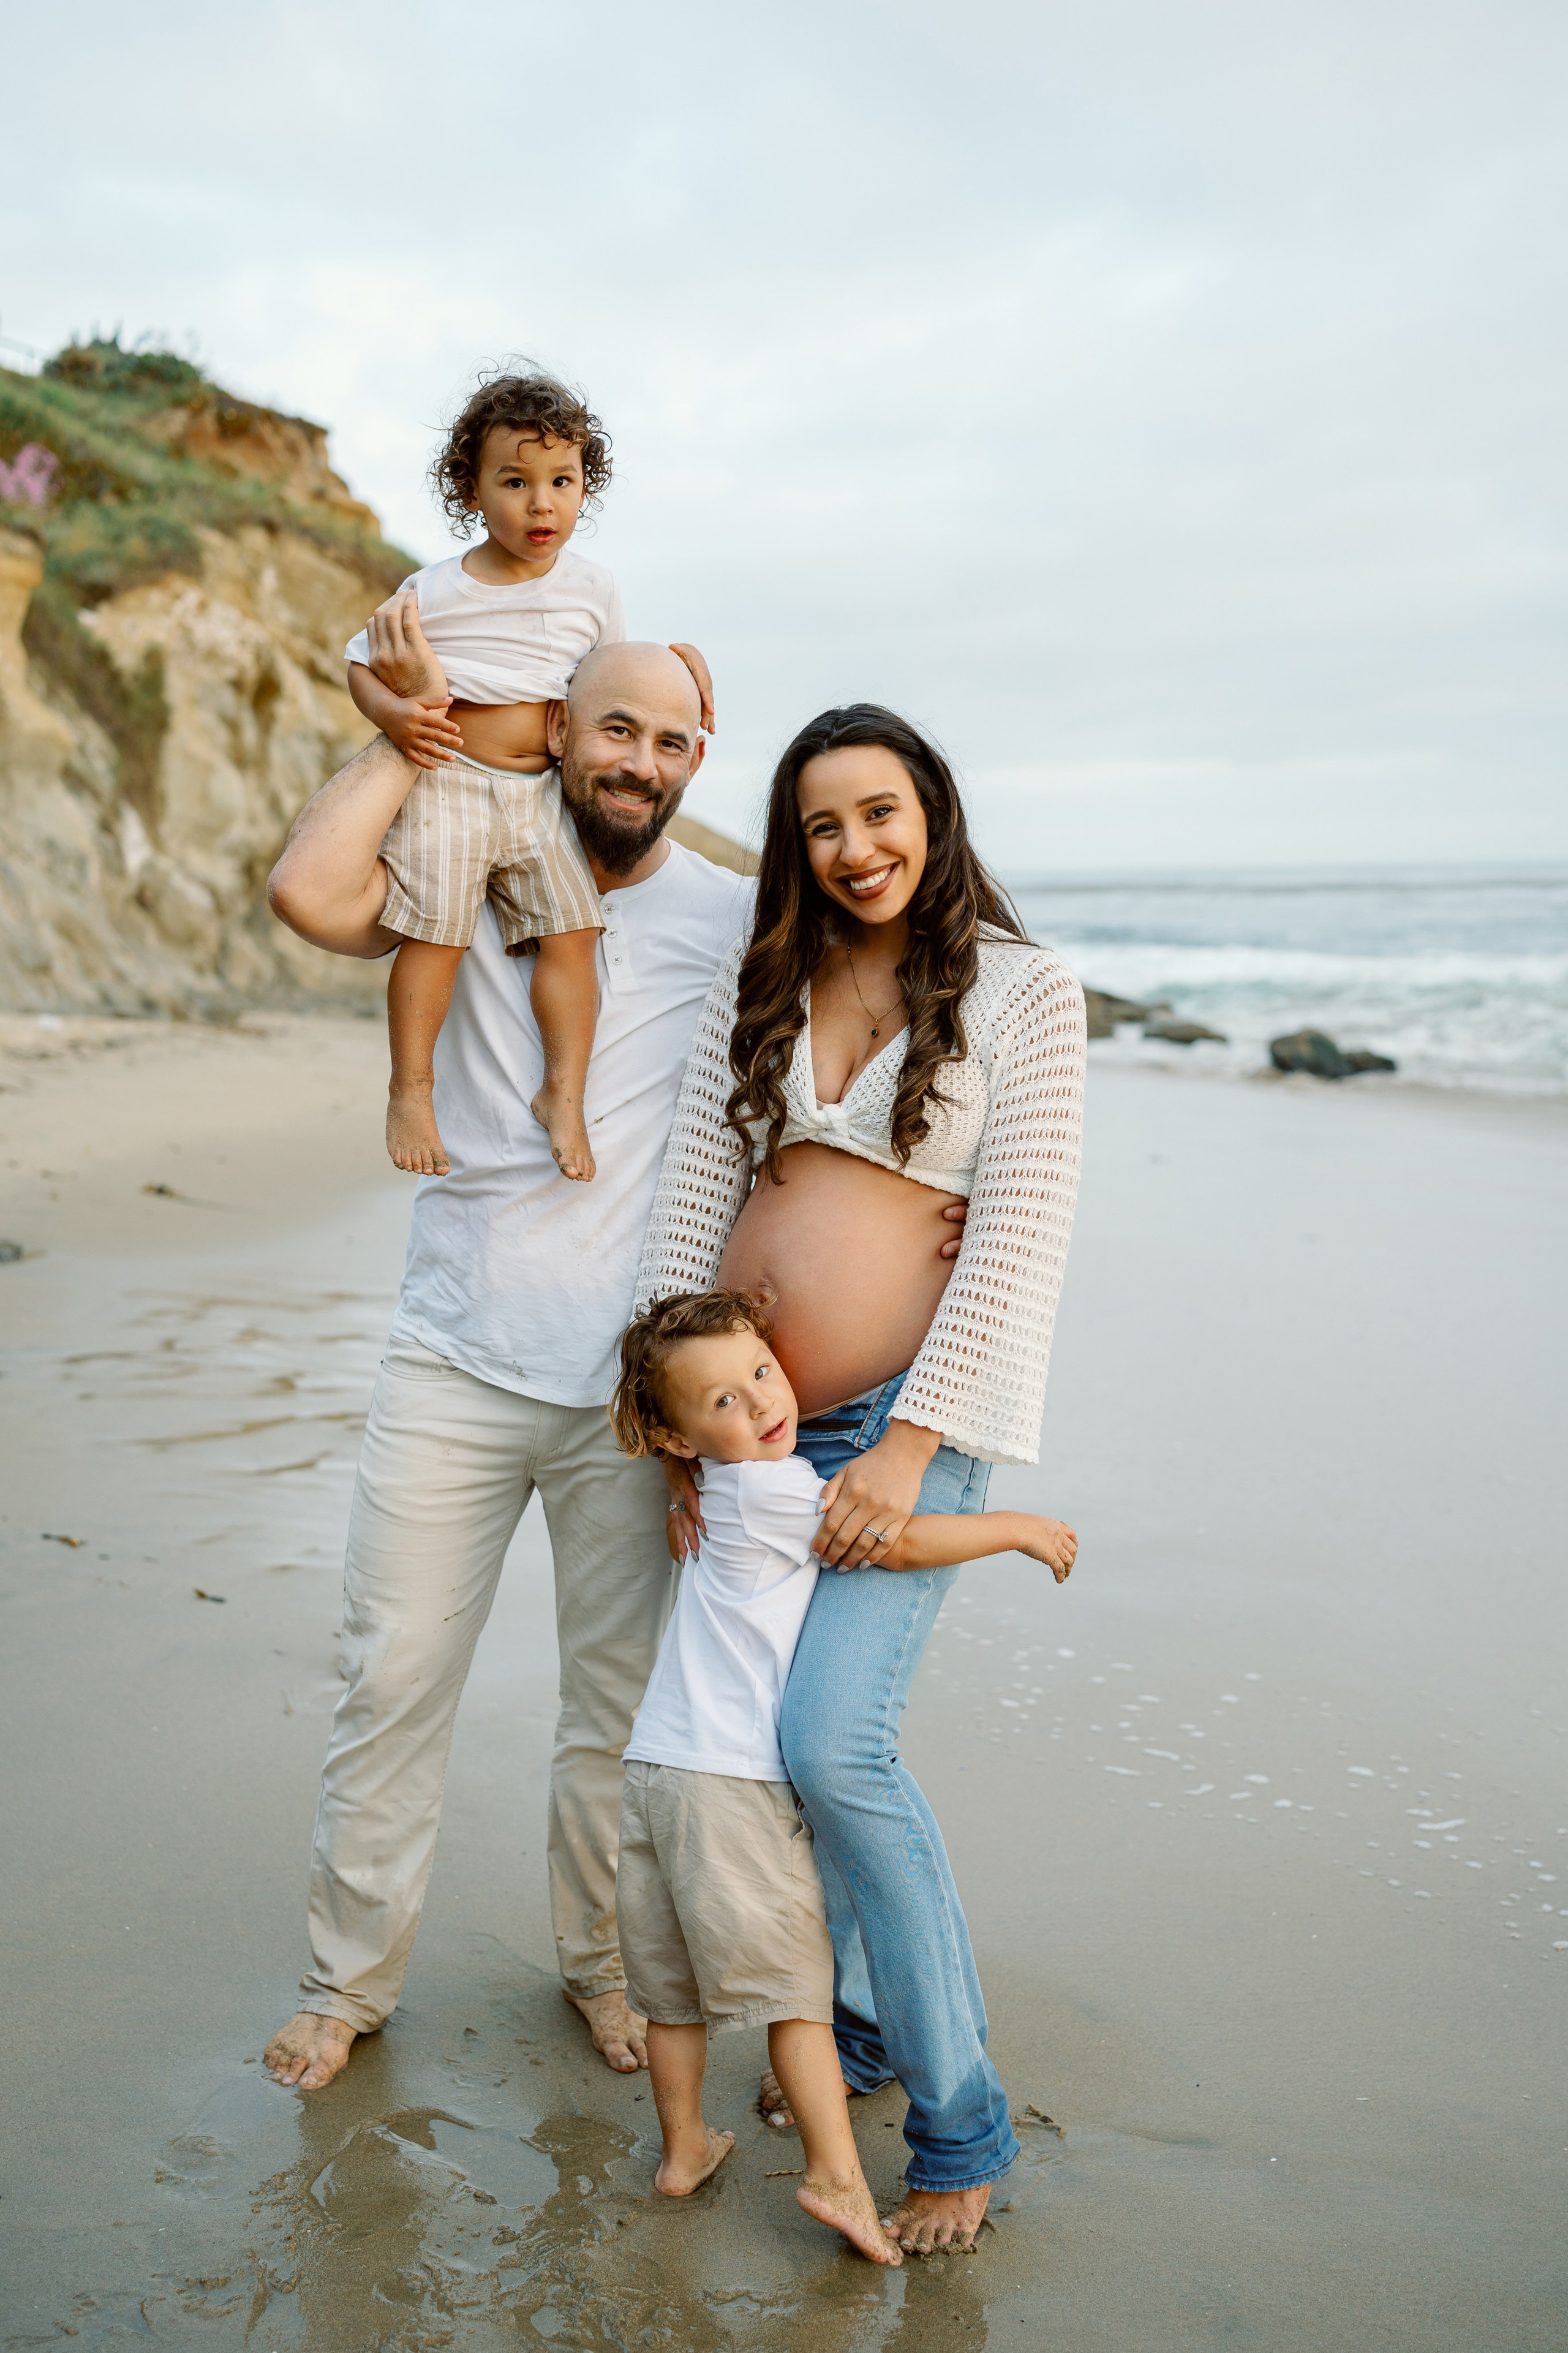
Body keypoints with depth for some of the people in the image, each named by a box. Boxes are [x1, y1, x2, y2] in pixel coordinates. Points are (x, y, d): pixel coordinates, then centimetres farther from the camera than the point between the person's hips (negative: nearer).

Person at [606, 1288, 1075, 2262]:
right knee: (791, 1981, 1)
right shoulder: (768, 1490, -12)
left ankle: (684, 2147, 29)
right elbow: (895, 1542, -11)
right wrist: (1019, 1527, -1)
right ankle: (837, 2173, 3)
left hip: (658, 1770, 8)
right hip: (734, 1781, -8)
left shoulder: (743, 1487, 15)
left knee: (675, 1984, 17)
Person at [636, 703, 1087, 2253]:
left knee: (833, 1743, -18)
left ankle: (960, 2118, 1)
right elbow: (692, 1188, 5)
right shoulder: (759, 975, 8)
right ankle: (851, 2029, 35)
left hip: (901, 1415, -5)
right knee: (759, 1740, 11)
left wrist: (909, 1448, -16)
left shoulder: (1025, 990, -4)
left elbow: (1017, 1239, -10)